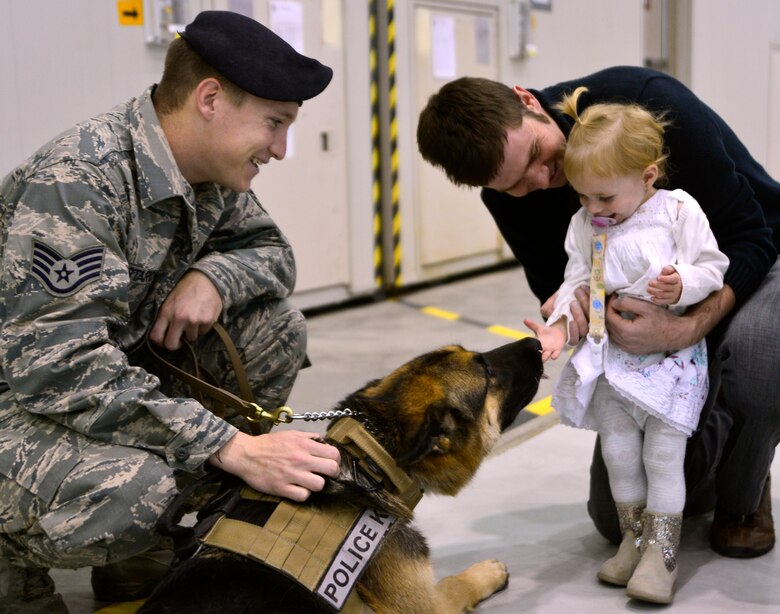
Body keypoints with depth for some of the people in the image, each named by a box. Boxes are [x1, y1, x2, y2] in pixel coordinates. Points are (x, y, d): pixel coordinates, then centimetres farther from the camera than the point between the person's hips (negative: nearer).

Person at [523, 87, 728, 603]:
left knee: (663, 453, -3)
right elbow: (577, 281, 5)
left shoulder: (679, 211, -10)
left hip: (671, 353, -4)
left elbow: (713, 267, -6)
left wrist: (683, 286, -25)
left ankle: (662, 553, 7)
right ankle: (633, 540, 24)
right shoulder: (585, 225, 2)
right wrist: (561, 323, -11)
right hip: (610, 356, 4)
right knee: (618, 450, 8)